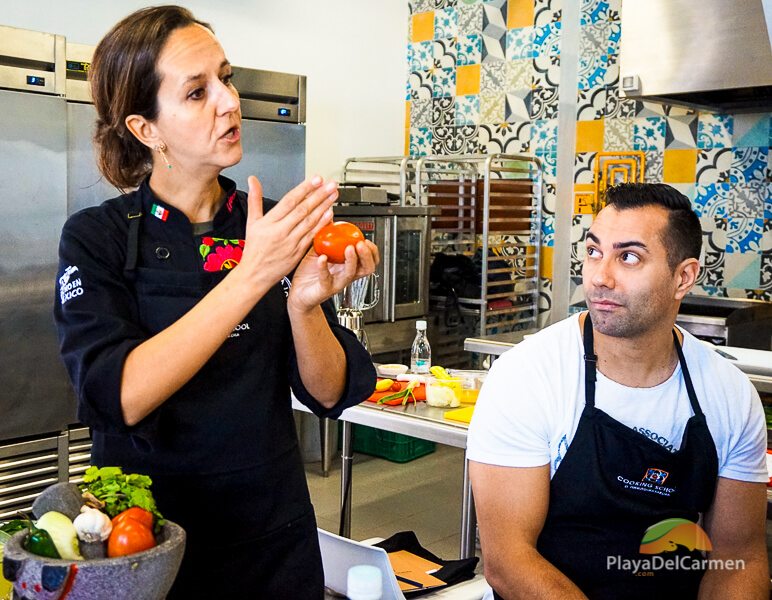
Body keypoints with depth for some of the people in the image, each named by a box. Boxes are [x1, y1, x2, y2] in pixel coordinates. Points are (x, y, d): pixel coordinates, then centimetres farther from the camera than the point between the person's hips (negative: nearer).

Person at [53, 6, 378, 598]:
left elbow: (329, 393, -6)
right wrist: (251, 276, -30)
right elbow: (120, 396, -24)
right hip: (143, 535, -3)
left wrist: (304, 302, -24)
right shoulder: (97, 237, -9)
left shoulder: (277, 227, -2)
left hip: (275, 534, 3)